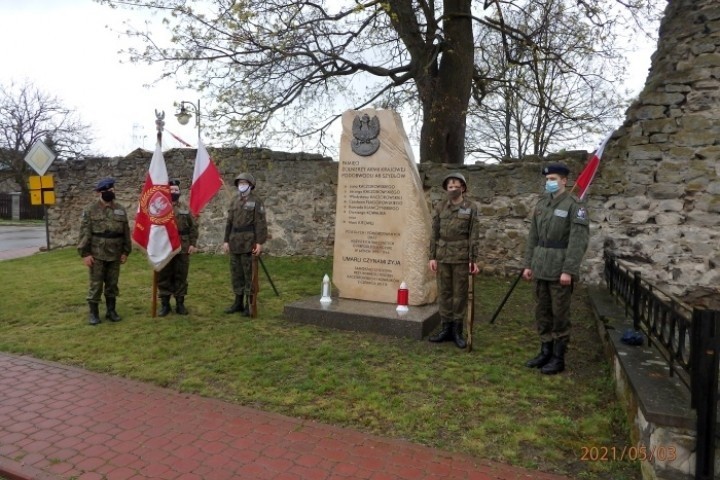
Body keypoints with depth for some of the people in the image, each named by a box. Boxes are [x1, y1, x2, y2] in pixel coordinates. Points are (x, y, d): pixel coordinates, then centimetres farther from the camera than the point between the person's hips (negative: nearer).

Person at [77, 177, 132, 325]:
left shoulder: (120, 210, 8)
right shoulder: (90, 210, -3)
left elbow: (126, 232, 9)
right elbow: (84, 232, -7)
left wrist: (125, 251, 5)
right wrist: (85, 253, -12)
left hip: (115, 255, 3)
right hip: (97, 255, -3)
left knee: (112, 284, 11)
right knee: (95, 285, 3)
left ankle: (111, 311, 23)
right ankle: (93, 313, 14)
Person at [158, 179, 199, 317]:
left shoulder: (185, 208, 8)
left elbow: (193, 226, 8)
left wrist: (192, 243, -1)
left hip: (182, 248, 1)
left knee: (181, 277, 7)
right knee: (164, 277, 5)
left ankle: (180, 304, 17)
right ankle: (164, 304, 16)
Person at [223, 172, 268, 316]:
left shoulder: (255, 201, -4)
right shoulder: (234, 201, 15)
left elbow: (260, 224, -10)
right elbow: (229, 222, 16)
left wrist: (259, 242, -16)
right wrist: (226, 240, 10)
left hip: (249, 244, -6)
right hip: (235, 244, 6)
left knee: (249, 274, -2)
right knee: (236, 273, 10)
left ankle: (250, 304, 5)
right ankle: (238, 303, 19)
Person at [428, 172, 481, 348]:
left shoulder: (471, 207, 0)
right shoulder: (440, 207, 6)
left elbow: (474, 235, -3)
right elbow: (434, 233, 6)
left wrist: (473, 260, -8)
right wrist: (432, 257, 1)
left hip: (461, 257, -2)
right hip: (442, 256, 3)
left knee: (460, 293, 4)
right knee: (444, 292, 8)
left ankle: (457, 331, 15)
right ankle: (446, 328, 18)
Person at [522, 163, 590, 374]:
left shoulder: (574, 205, -8)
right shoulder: (541, 203, 11)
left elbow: (578, 241, -15)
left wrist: (568, 270, -20)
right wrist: (528, 264, 10)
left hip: (560, 270, -6)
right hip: (540, 268, 6)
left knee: (559, 314, 3)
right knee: (542, 311, 13)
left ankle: (558, 357, 14)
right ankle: (545, 351, 26)